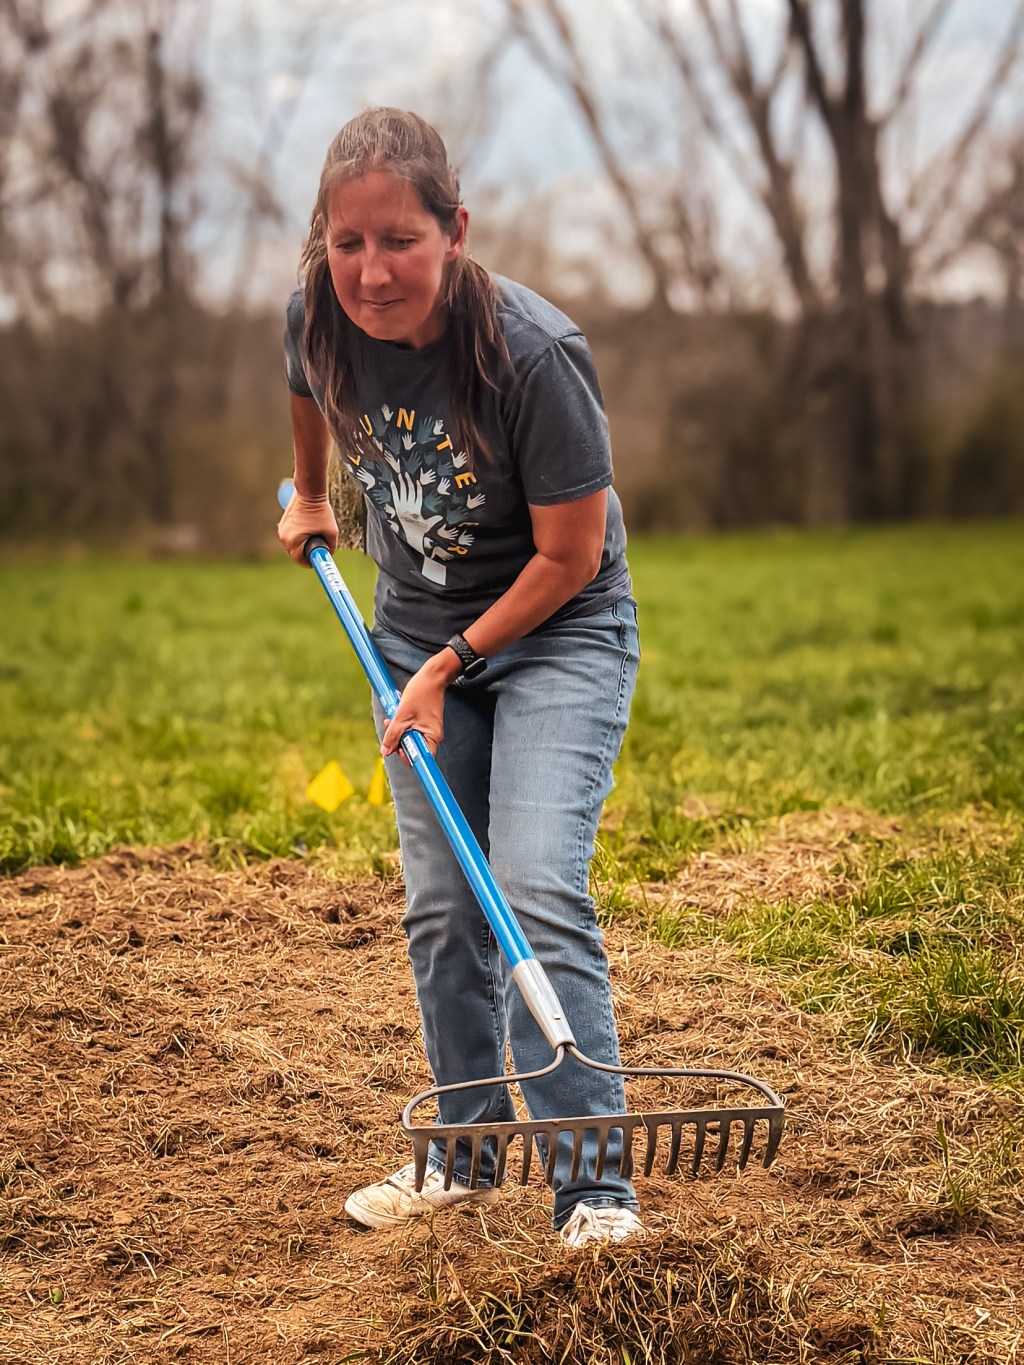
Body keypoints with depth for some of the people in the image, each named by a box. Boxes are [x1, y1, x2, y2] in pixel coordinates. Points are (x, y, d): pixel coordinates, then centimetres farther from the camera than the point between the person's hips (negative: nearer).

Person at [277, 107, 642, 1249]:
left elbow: (570, 556, -20)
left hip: (558, 636, -5)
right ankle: (468, 1155, 22)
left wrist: (454, 664, -16)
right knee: (441, 909, 7)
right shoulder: (319, 319, -14)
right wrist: (308, 496, 29)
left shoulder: (532, 353, -29)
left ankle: (596, 1188, -13)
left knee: (537, 892, -17)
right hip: (416, 632, 5)